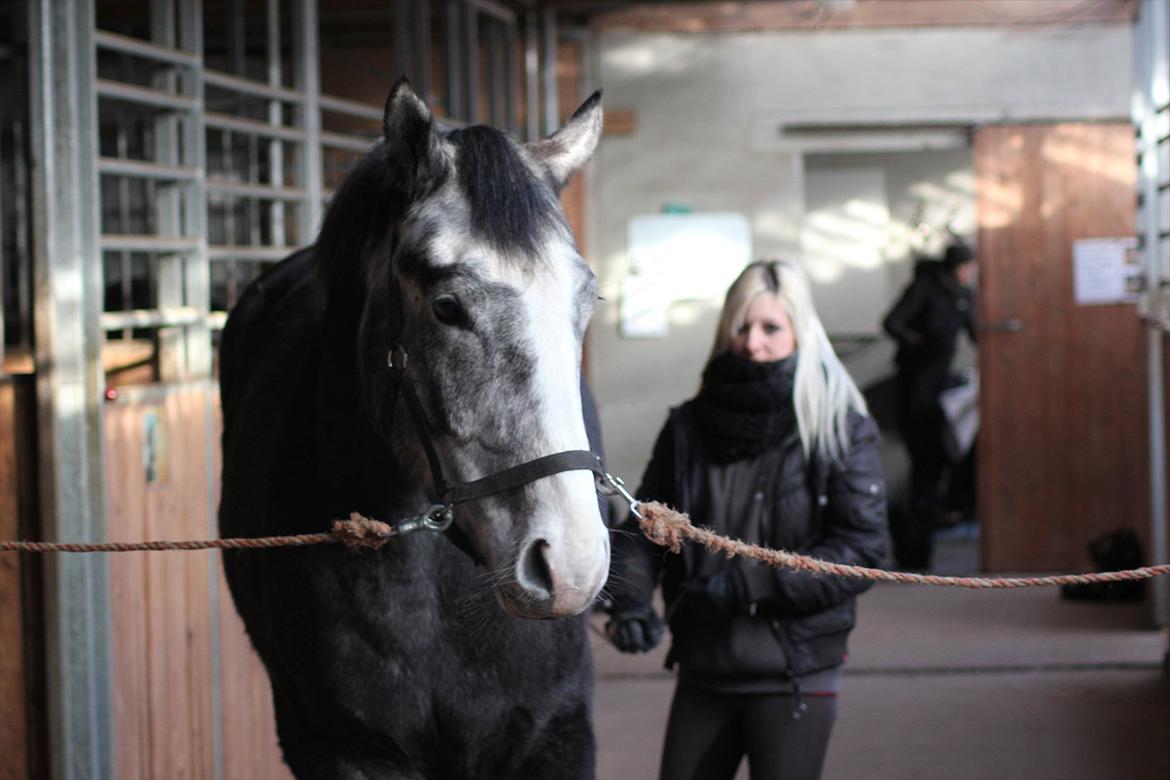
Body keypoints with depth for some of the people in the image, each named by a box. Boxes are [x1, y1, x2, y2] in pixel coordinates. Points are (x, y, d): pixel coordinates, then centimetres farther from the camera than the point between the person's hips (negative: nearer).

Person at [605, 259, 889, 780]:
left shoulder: (841, 429, -7)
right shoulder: (690, 426, 4)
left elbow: (861, 551, -14)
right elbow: (646, 525, 5)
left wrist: (749, 585, -21)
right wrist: (628, 598, -15)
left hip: (794, 675, -3)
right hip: (702, 669, 4)